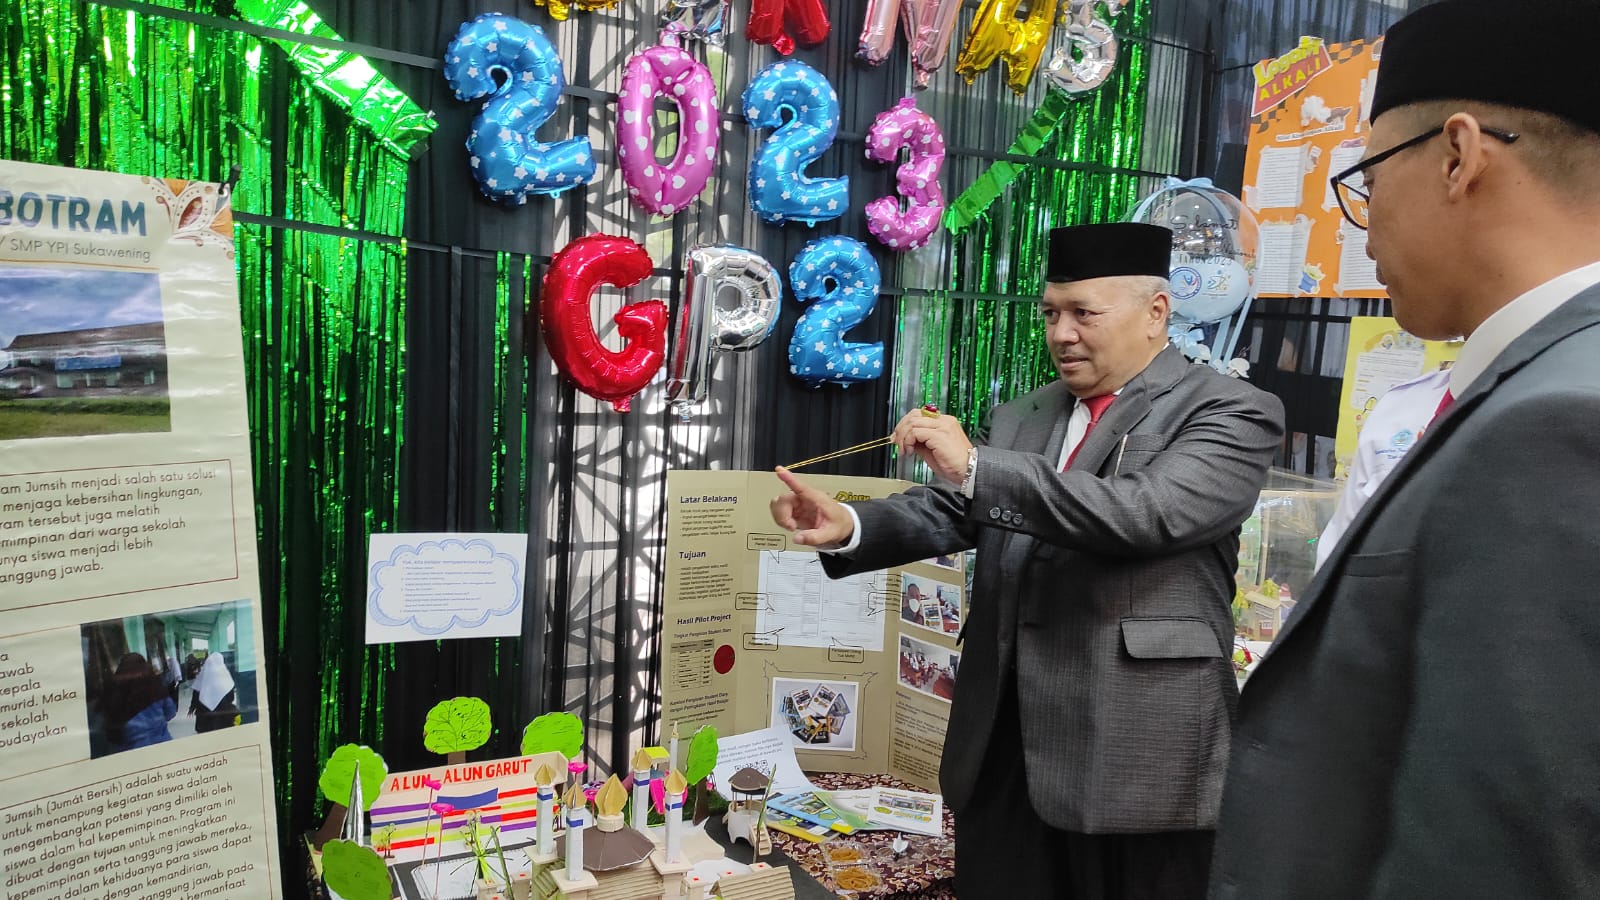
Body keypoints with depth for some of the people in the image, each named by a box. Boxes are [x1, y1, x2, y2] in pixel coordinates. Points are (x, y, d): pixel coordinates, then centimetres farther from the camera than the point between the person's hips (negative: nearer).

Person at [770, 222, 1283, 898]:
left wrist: (975, 464, -23)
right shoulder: (1022, 418, 15)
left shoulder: (1230, 413, -5)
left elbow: (1146, 511, -21)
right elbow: (948, 510, 9)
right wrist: (848, 527, -10)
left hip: (1136, 754, -5)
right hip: (1002, 743, 6)